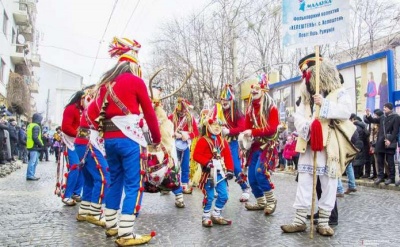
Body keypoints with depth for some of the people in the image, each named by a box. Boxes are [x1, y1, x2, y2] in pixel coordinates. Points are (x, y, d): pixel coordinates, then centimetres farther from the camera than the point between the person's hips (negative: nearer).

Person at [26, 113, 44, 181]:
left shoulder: (30, 125, 17)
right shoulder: (36, 126, -14)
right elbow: (35, 137, -22)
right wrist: (41, 144, -13)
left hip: (30, 146, 10)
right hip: (34, 146, -10)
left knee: (35, 161, 15)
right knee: (33, 161, -7)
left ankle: (31, 175, 19)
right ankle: (30, 176, -5)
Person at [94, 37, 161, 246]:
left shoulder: (105, 82, 16)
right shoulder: (135, 81, -2)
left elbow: (99, 111, 13)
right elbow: (149, 112, 1)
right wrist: (157, 138, 11)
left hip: (109, 139, 7)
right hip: (129, 139, -7)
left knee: (115, 181, 18)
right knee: (134, 184, -4)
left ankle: (111, 225, 28)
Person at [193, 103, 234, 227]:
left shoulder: (223, 141, 9)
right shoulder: (203, 140, -8)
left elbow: (228, 156, 11)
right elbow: (196, 155, -13)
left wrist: (230, 169, 4)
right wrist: (206, 162, -23)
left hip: (221, 172, 6)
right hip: (209, 173, -6)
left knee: (224, 196, 9)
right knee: (209, 197, -1)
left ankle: (216, 215, 25)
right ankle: (206, 217, 16)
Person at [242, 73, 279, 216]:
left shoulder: (271, 108, -9)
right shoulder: (250, 108, 9)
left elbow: (272, 128, -18)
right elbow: (247, 127, 7)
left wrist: (253, 132, -25)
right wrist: (245, 135, -15)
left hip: (268, 145, -6)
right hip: (255, 145, 6)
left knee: (260, 172, -20)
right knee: (252, 176, 5)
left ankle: (271, 201, 2)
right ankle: (261, 203, 24)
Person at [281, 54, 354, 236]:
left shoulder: (339, 93, 4)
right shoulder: (306, 96, 17)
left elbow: (346, 112, -12)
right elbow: (297, 117, 5)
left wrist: (325, 105, -21)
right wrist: (306, 127, -15)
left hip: (329, 147, -3)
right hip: (308, 145, 4)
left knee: (329, 185, 2)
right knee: (304, 184, 3)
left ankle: (323, 222, 14)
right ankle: (300, 220, 10)